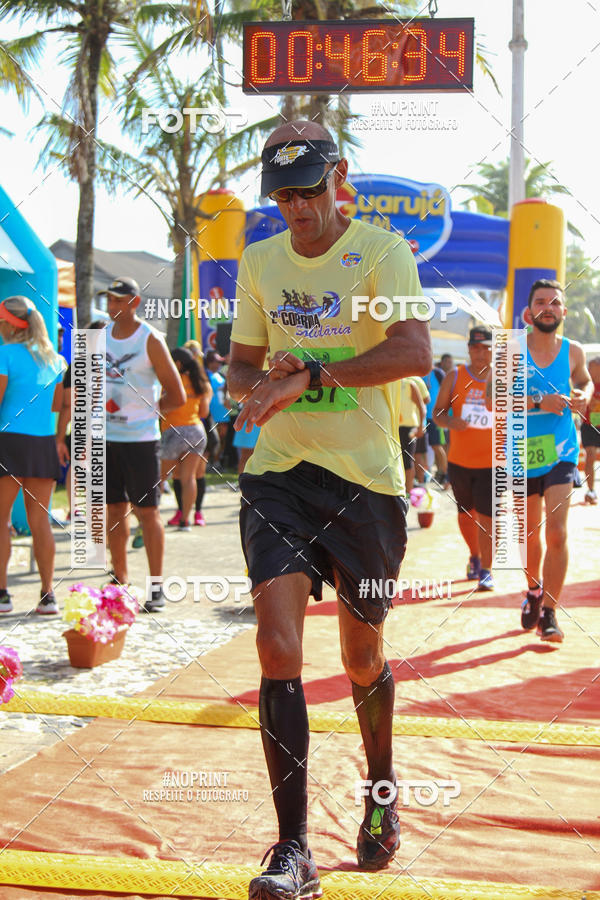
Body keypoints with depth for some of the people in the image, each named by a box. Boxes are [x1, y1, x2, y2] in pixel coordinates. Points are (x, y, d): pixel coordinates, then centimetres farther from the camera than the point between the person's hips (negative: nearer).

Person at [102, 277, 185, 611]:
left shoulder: (151, 340, -6)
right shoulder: (101, 337, 10)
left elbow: (177, 396, -5)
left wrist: (144, 411, -4)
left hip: (141, 438, -5)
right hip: (106, 437, 5)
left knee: (147, 510, -2)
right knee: (115, 509, 9)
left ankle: (156, 587, 3)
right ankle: (120, 583, 17)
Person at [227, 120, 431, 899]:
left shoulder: (382, 252, -5)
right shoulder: (259, 262, 10)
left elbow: (414, 351, -20)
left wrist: (311, 374, -27)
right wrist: (255, 385, -6)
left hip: (365, 477, -3)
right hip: (279, 473, 3)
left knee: (362, 659, 10)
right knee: (277, 645, -12)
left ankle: (382, 793, 39)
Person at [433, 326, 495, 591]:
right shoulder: (455, 377, 0)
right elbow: (437, 412, 3)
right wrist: (449, 422, -19)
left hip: (491, 462, -2)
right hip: (459, 460, 2)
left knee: (485, 517, -8)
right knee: (465, 514, 15)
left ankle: (486, 570, 2)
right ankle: (475, 557, 38)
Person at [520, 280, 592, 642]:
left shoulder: (573, 352, 1)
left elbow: (586, 382, 21)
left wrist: (584, 396, -2)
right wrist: (538, 403, -25)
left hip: (561, 452, 0)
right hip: (523, 452, 0)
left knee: (556, 533, -13)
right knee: (530, 533, 16)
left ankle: (549, 612, -4)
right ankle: (534, 590, 42)